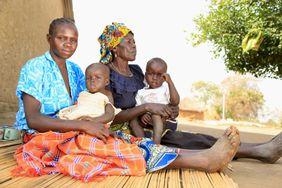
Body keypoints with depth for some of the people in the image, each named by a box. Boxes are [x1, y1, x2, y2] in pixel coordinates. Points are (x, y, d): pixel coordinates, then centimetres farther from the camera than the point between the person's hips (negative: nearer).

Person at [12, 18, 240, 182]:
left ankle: (206, 156, -33)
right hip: (45, 138, -6)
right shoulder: (35, 68, -9)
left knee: (129, 142, -20)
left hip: (74, 132, 6)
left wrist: (96, 125, -12)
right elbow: (33, 119, -19)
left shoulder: (75, 70, 13)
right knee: (119, 148, -29)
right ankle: (205, 159, -39)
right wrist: (84, 125, -26)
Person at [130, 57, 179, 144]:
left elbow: (175, 102, -9)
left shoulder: (166, 89, 10)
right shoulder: (141, 92, 19)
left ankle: (156, 143, -44)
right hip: (146, 122, 3)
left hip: (163, 120, -3)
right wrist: (141, 115, -18)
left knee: (155, 115, -33)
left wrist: (170, 81, -10)